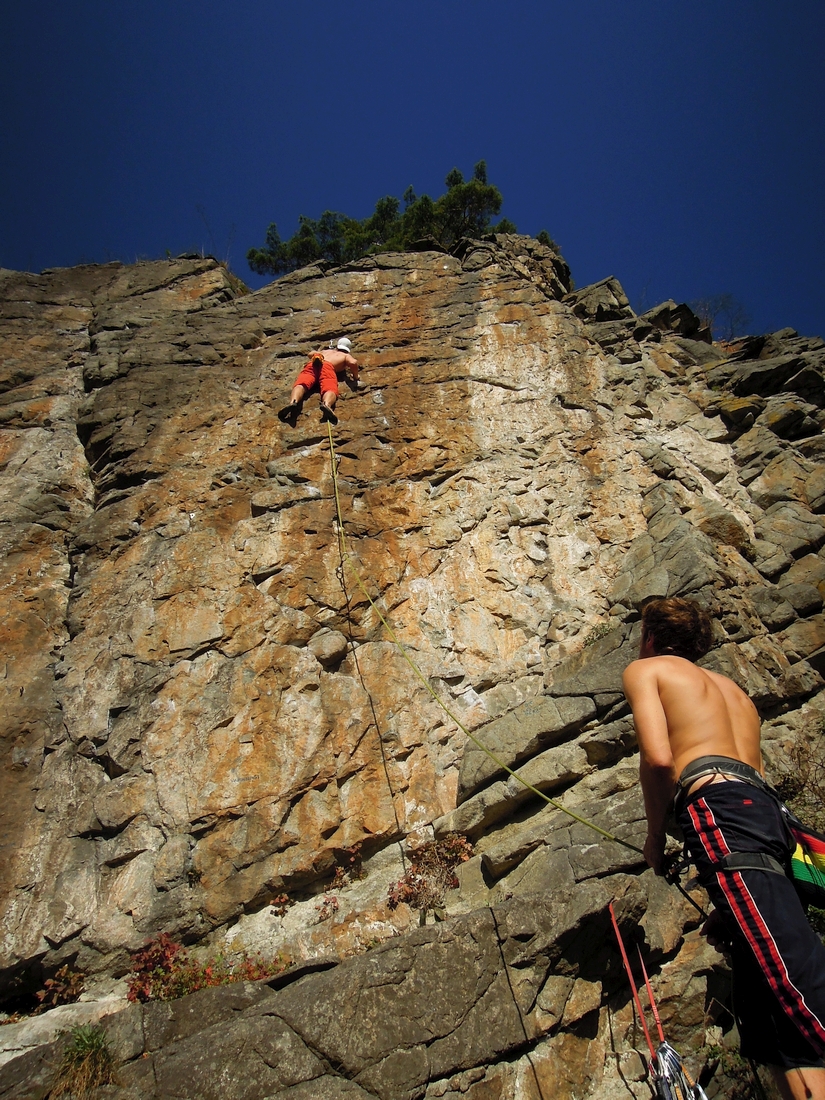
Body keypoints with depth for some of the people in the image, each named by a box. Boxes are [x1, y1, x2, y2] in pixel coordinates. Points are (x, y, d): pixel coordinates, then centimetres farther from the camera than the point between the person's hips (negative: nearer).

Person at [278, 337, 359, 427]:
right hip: (327, 367, -3)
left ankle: (293, 402, -55)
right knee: (330, 389, -27)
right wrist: (355, 378, 25)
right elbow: (353, 363, 11)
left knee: (301, 384, -22)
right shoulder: (346, 356, 31)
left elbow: (311, 354, 46)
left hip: (312, 365, 3)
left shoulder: (325, 351, 44)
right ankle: (326, 404, -63)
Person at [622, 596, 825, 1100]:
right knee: (766, 1009, 5)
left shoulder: (646, 669, 15)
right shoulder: (733, 688, 36)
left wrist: (655, 834, 10)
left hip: (717, 803, -8)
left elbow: (658, 758, -5)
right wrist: (729, 906, 33)